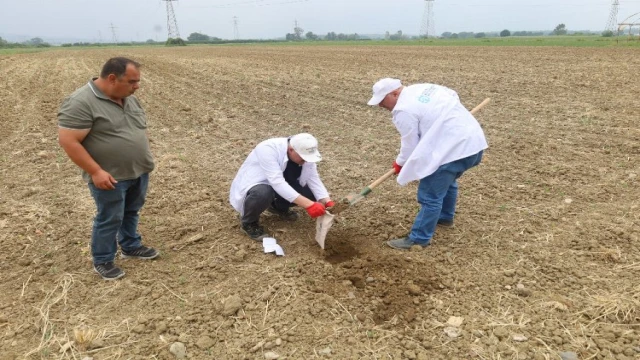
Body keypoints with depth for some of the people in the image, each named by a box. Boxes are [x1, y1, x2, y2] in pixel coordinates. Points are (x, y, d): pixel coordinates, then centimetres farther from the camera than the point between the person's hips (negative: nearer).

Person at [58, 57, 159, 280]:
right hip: (111, 177, -7)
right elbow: (68, 141, -22)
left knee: (131, 212, 20)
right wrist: (96, 172, -23)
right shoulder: (80, 103, -20)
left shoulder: (128, 98, 5)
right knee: (109, 219, 5)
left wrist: (143, 157, 15)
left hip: (139, 172, 7)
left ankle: (131, 246, 37)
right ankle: (102, 261, 22)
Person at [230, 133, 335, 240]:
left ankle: (278, 207, 16)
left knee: (311, 193, -12)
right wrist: (308, 205, -48)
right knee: (263, 193, -40)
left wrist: (327, 202, -29)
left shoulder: (305, 153, -15)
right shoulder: (268, 149, -35)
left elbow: (314, 179, -12)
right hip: (252, 185, -6)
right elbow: (277, 183, -43)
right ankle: (249, 222, -7)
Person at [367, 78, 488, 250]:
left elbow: (410, 145, -8)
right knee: (447, 181, 30)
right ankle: (445, 216, 49)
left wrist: (399, 164, 10)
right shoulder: (422, 88, 13)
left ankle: (419, 238, 5)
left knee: (430, 195, -4)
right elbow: (453, 95, 22)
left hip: (455, 147, -11)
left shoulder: (404, 110, -14)